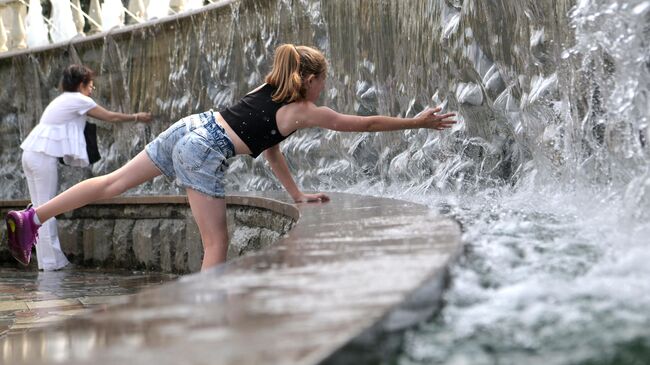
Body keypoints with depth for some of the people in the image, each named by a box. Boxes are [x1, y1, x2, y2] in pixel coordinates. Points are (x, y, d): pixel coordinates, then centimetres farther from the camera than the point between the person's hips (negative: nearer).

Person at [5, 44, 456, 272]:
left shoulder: (269, 89, 22)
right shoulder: (305, 112, 2)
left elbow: (271, 148, 29)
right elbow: (366, 123, 8)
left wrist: (298, 194, 35)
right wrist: (419, 121, 18)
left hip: (189, 126, 8)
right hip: (204, 153, -8)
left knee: (113, 183, 10)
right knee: (217, 244, 2)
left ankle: (33, 216, 8)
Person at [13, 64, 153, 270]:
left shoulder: (64, 99, 22)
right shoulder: (78, 100, -3)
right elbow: (110, 117, 4)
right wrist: (136, 117, 18)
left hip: (31, 153, 9)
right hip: (44, 156, -9)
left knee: (41, 209, 8)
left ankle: (48, 259, 7)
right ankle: (51, 261, -5)